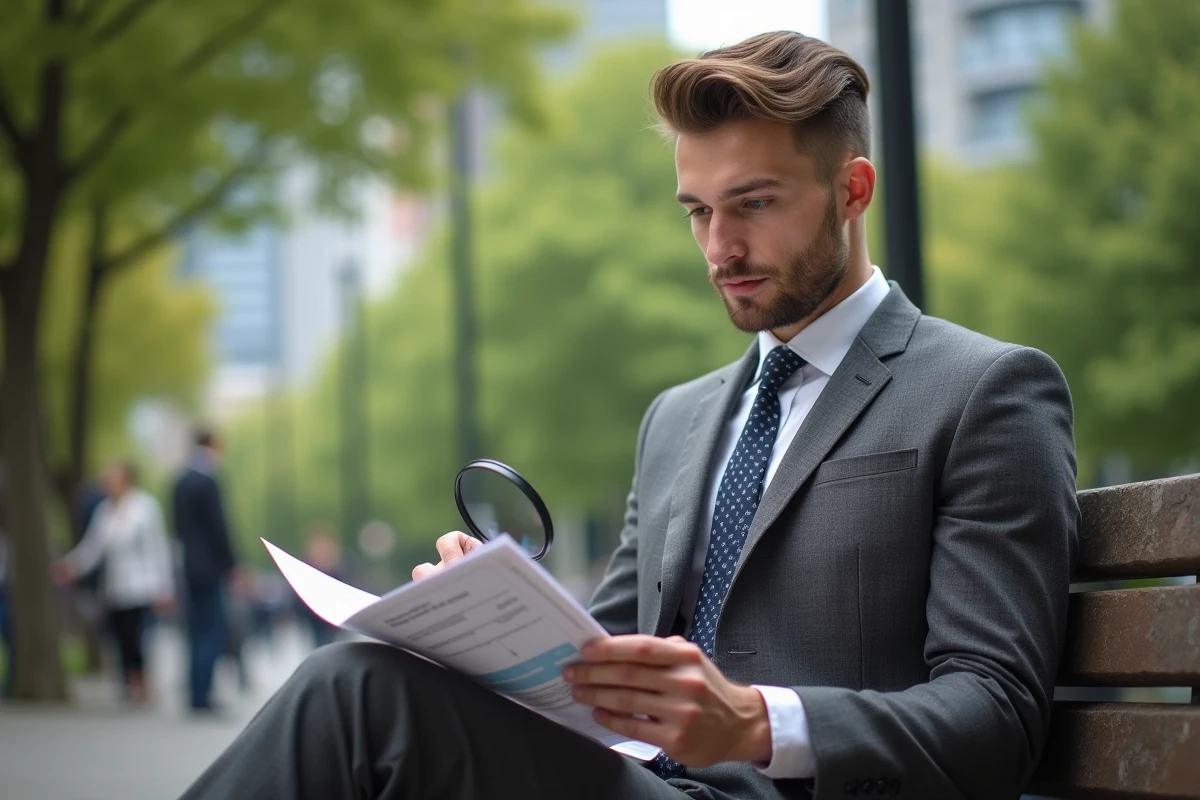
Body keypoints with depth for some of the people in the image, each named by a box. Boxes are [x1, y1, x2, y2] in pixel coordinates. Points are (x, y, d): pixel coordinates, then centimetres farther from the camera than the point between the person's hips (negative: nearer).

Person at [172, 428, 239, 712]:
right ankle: (201, 693, -10)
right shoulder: (207, 483, -16)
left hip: (191, 567, 9)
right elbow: (218, 527, -16)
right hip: (210, 567, -9)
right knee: (215, 628, -5)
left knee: (199, 629, 13)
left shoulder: (181, 483, 10)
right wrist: (230, 564, -10)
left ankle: (197, 692, 16)